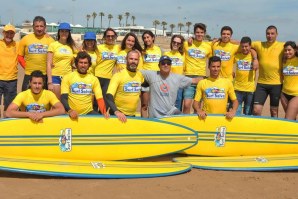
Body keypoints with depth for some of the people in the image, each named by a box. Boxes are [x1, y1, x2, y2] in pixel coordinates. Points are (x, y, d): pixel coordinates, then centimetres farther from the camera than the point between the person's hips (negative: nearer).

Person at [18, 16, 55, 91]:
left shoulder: (50, 40, 2)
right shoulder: (25, 39, 3)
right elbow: (20, 56, 10)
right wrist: (26, 67, 0)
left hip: (45, 75, 0)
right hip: (29, 75, 0)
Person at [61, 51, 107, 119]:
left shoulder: (94, 79, 9)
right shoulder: (67, 77, 2)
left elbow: (100, 99, 2)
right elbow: (63, 98, -5)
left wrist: (104, 112, -17)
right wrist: (70, 110, -24)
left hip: (88, 112, 1)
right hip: (72, 114, -1)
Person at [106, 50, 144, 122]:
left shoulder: (140, 75, 2)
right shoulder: (118, 75, -12)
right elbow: (109, 96, -21)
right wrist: (116, 111, -35)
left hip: (132, 115, 5)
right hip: (118, 114, -4)